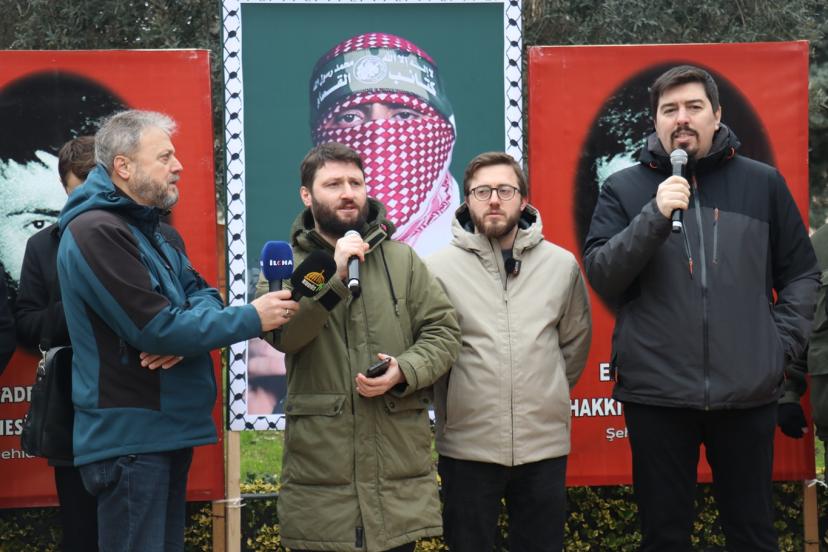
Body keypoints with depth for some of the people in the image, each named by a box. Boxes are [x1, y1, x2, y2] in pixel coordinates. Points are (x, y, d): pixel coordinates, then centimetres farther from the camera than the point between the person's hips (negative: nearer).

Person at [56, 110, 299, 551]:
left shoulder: (145, 229, 17)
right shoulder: (96, 231, -17)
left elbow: (201, 295, 11)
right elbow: (157, 328, -22)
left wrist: (179, 334, -13)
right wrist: (253, 319, -14)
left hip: (165, 431, 10)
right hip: (130, 438, -10)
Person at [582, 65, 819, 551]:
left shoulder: (763, 184, 7)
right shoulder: (624, 189, 4)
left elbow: (802, 273, 11)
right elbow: (601, 276, -7)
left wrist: (784, 339, -1)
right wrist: (655, 215, -18)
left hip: (749, 393, 1)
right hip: (656, 394, 0)